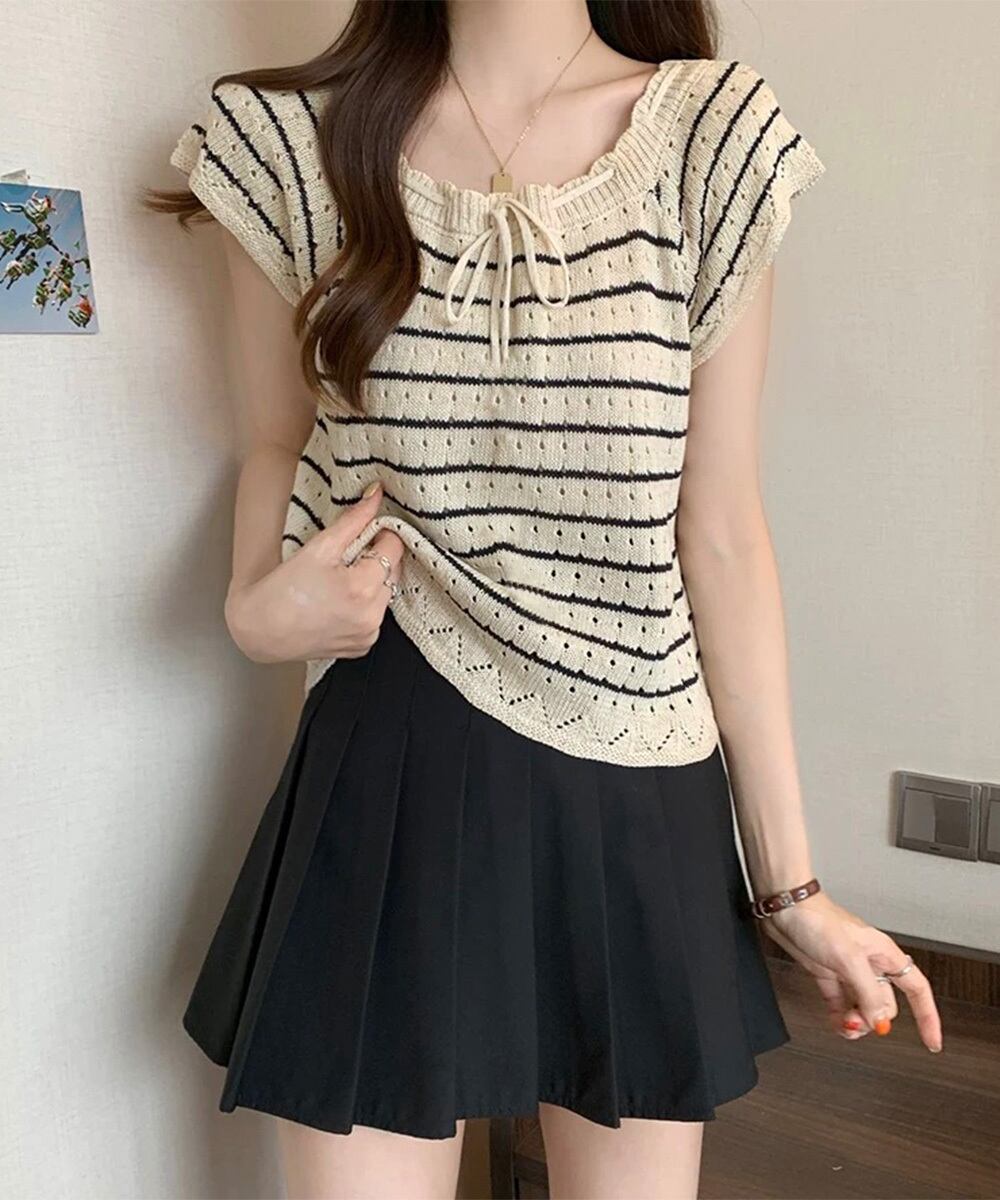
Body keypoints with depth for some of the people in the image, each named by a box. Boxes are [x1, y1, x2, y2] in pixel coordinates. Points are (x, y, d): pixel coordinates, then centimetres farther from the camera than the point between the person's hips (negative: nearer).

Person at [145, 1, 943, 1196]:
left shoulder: (712, 138, -3)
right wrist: (257, 606, -10)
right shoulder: (292, 143, -2)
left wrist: (790, 883, 1)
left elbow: (721, 531, -2)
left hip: (638, 803, 1)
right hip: (391, 785, 0)